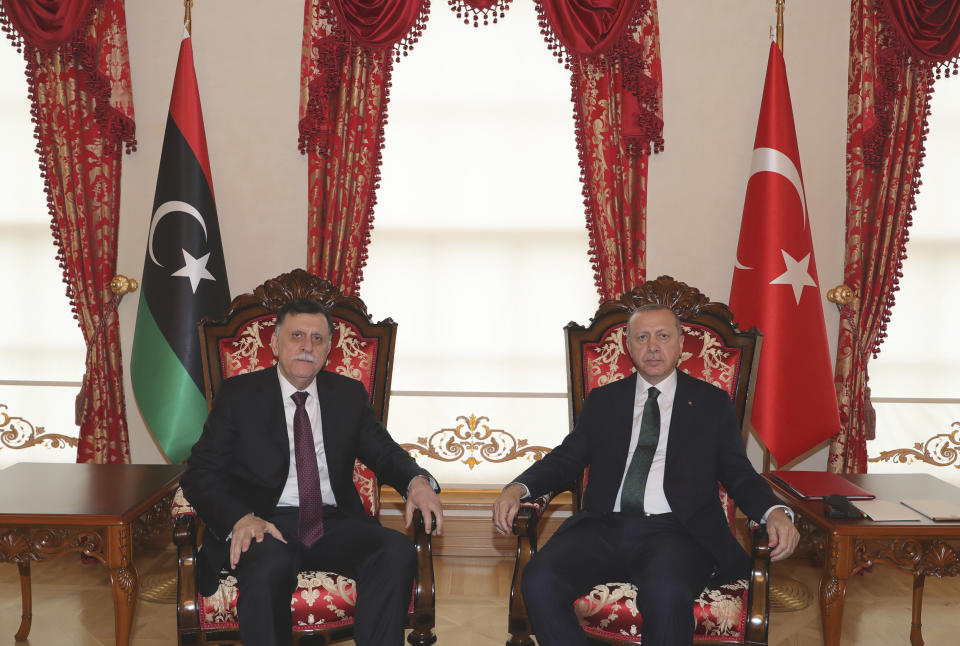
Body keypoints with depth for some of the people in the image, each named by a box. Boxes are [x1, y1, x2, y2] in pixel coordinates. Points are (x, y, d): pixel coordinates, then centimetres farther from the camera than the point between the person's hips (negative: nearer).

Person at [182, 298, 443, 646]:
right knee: (268, 568, -37)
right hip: (267, 526, -2)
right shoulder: (238, 394, 6)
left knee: (398, 551, -28)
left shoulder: (349, 395, 15)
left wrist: (417, 481, -10)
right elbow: (199, 473, 1)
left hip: (335, 525, 3)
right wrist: (240, 518, -20)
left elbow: (384, 453, 15)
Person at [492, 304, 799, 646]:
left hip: (674, 531, -2)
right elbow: (567, 457, 15)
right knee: (539, 581, -27)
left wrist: (775, 512, -10)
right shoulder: (603, 400, 21)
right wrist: (517, 488, -4)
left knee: (667, 592, -37)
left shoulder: (712, 403, 16)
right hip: (605, 525, 2)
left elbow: (738, 473, 12)